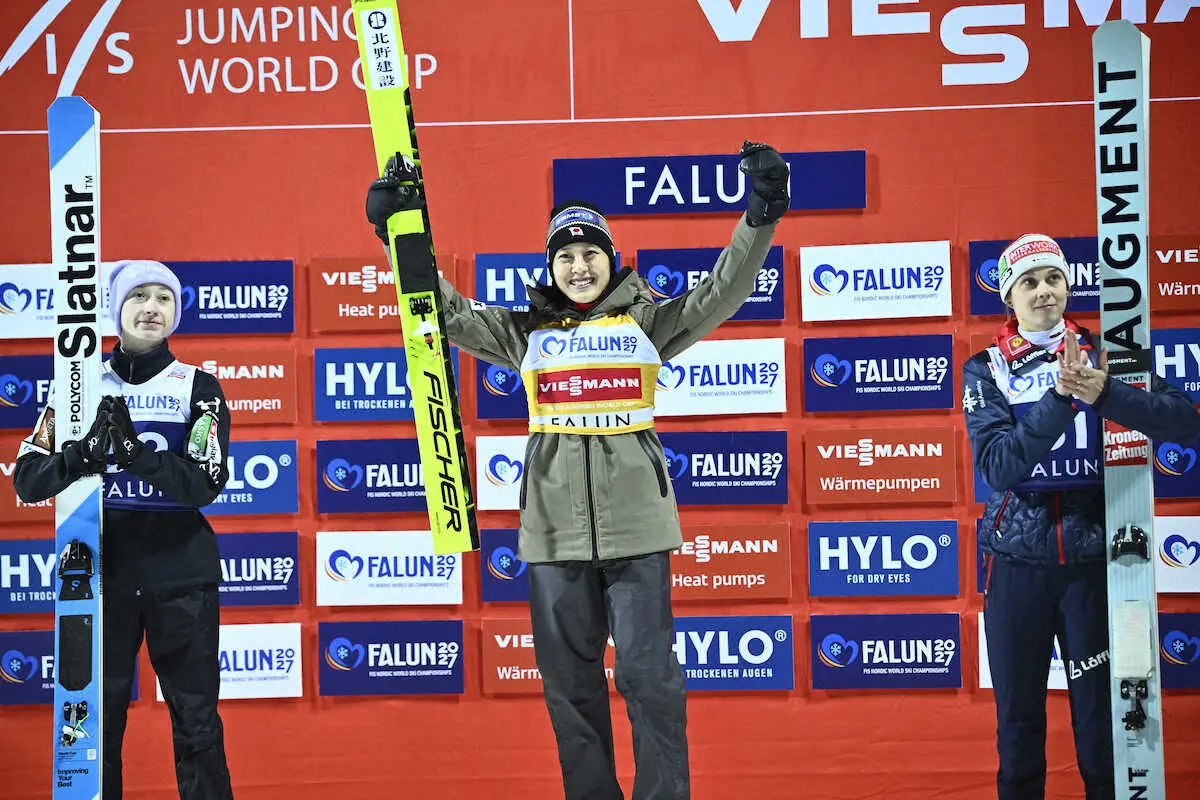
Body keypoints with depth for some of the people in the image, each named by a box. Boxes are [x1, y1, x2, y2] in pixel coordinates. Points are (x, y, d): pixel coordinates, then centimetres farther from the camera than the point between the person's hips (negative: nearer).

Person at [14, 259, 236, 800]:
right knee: (96, 719, 6)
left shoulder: (198, 387, 3)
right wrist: (83, 455, -20)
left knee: (196, 722, 1)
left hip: (180, 575, -1)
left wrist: (136, 451, -24)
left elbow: (205, 483, -10)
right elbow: (28, 479, 0)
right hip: (101, 570, 1)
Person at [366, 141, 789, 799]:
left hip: (637, 523, -2)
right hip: (554, 528, 2)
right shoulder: (526, 332, 12)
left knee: (648, 674, -4)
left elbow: (720, 294, -2)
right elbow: (449, 313, 11)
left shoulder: (647, 322, 8)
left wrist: (759, 216, -14)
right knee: (570, 681, 8)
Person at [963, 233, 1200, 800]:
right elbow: (996, 466, -15)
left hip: (1092, 559, 0)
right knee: (1019, 715, 8)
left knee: (1100, 714, 4)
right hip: (1018, 559, 0)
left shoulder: (1102, 356, 2)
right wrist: (1059, 396, -26)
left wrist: (1102, 393, -26)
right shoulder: (986, 370, 1)